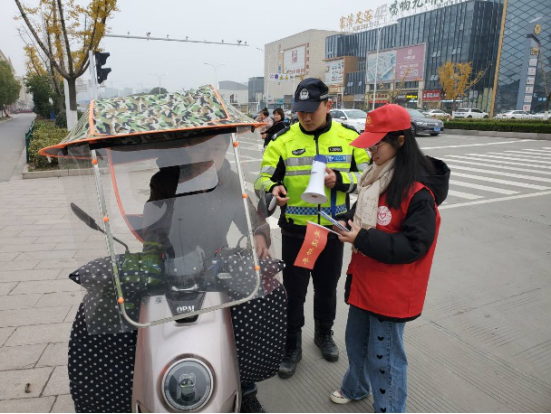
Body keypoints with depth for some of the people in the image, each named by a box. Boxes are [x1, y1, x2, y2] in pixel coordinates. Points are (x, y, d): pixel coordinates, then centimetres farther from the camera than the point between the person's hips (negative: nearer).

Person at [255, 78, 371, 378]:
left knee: (327, 289, 20)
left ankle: (324, 335, 45)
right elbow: (263, 179, -6)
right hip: (295, 232, -1)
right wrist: (274, 188, -30)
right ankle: (292, 347, 31)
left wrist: (339, 180, -19)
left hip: (332, 230, 1)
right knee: (294, 292, 10)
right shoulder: (283, 142, -5)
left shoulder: (349, 138, -2)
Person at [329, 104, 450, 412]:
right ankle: (355, 387, 51)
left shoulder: (418, 191, -22)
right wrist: (347, 224, -3)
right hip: (364, 281, 9)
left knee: (384, 357, 7)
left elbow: (414, 245, -24)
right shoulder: (376, 176, 5)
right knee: (356, 341, 26)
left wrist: (362, 239, -27)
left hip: (391, 292, -9)